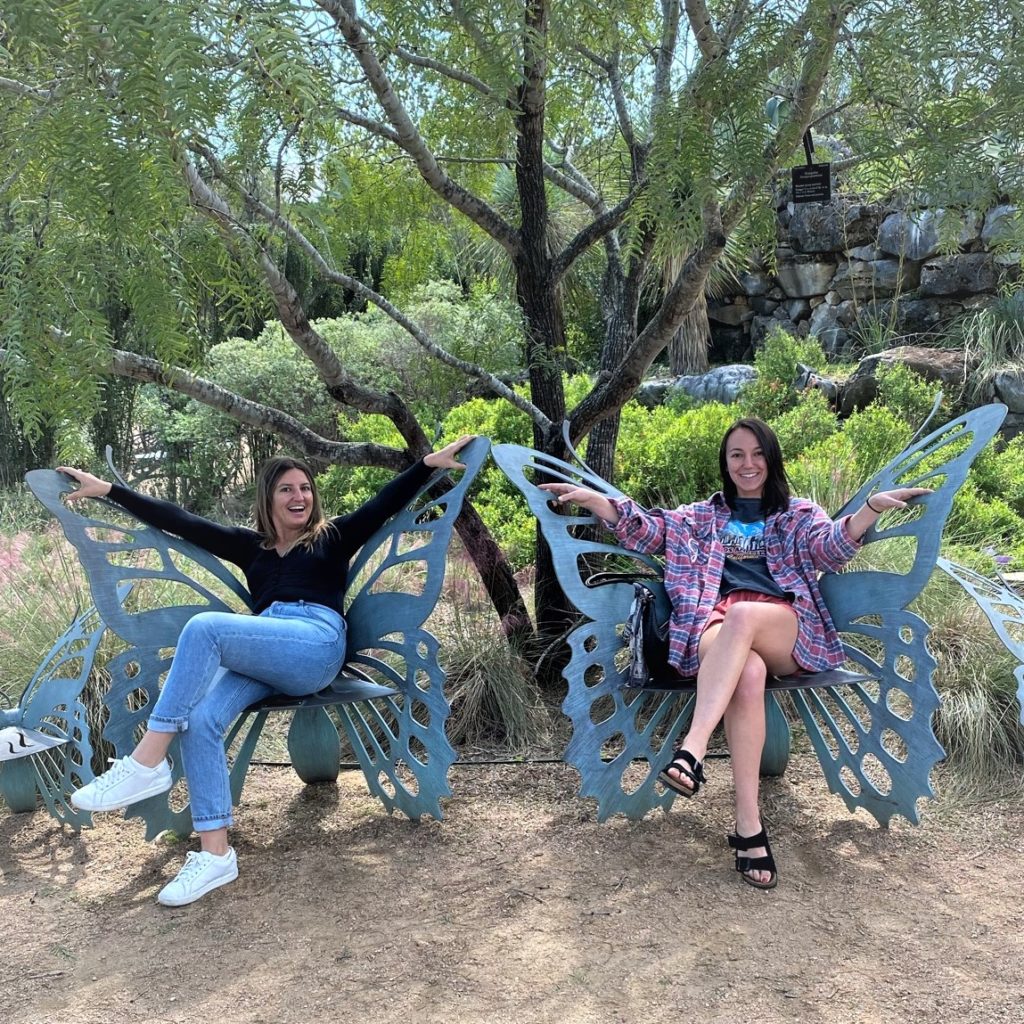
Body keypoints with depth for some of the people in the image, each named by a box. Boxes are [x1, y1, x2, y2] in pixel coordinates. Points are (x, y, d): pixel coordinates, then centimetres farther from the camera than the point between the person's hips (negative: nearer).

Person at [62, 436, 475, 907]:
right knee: (200, 719, -27)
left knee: (204, 627, -29)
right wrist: (107, 490, 22)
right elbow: (178, 522, 25)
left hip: (318, 644, -4)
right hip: (261, 658, 4)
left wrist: (429, 463, -2)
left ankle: (146, 765, -28)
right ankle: (214, 855, -25)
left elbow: (386, 502, 11)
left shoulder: (333, 537, 21)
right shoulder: (251, 546, 27)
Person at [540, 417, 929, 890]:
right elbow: (646, 531, 17)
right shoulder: (702, 516, 28)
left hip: (788, 633, 0)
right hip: (715, 627, 1)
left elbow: (831, 546, 2)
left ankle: (692, 750, -50)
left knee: (742, 616, -38)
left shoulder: (799, 514, 23)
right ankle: (749, 824, -41)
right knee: (747, 674, -37)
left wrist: (874, 506, -18)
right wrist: (592, 498, 2)